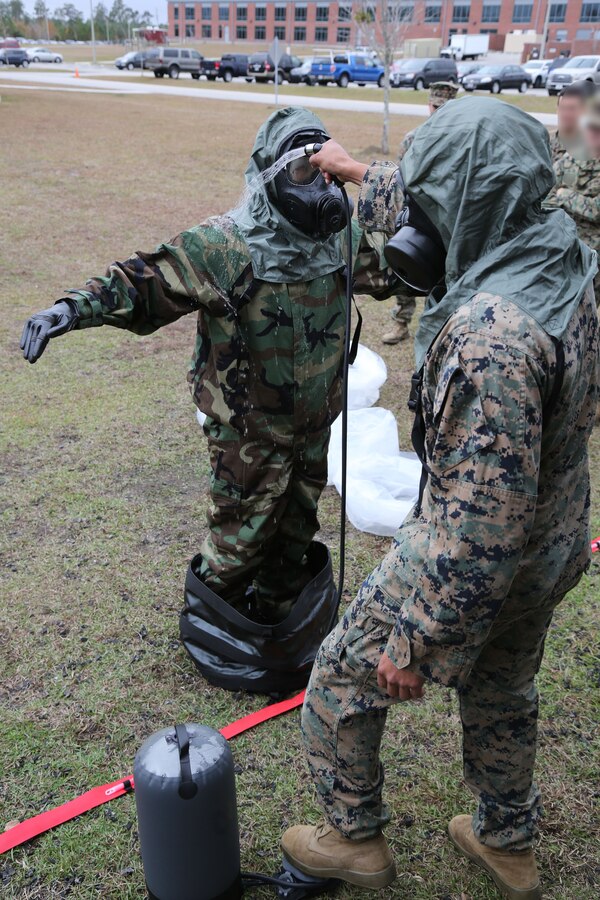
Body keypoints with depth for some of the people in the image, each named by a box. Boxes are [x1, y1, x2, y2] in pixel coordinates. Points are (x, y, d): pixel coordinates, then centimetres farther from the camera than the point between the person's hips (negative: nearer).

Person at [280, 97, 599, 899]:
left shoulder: (493, 334, -35)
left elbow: (483, 524, -33)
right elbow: (435, 218, 14)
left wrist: (416, 640, -23)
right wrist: (361, 174, 27)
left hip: (478, 556, -8)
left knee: (343, 682, 14)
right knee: (500, 690, 29)